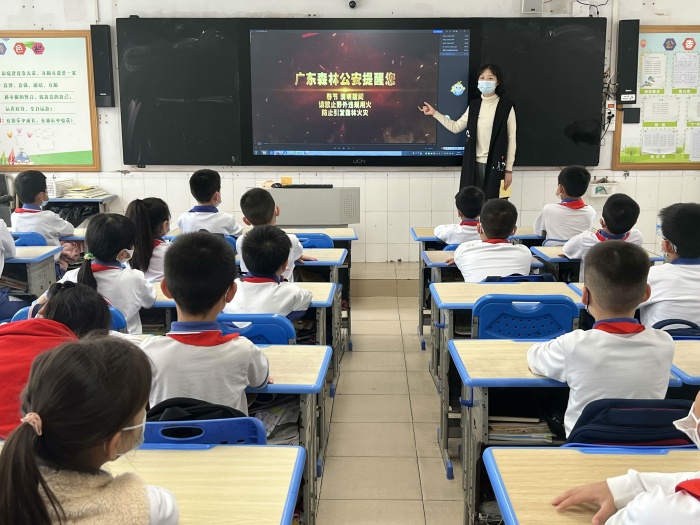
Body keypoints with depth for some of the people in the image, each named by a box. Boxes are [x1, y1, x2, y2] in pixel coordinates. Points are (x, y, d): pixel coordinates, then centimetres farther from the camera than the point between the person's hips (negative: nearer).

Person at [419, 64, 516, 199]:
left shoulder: (506, 106, -5)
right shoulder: (474, 105, 8)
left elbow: (511, 139, -4)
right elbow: (456, 127, 13)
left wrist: (508, 169, -5)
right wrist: (434, 113, 6)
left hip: (495, 164, -4)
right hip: (473, 164, 4)